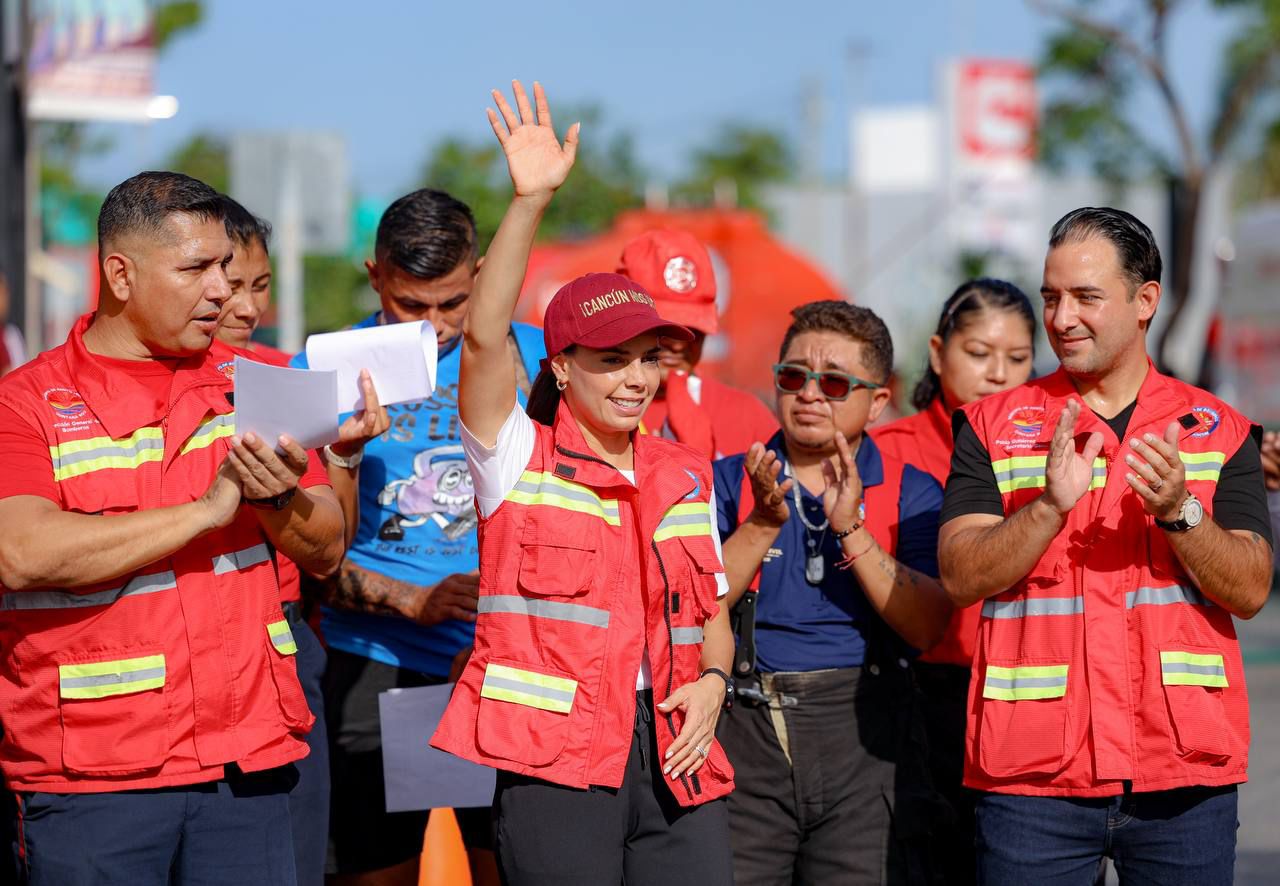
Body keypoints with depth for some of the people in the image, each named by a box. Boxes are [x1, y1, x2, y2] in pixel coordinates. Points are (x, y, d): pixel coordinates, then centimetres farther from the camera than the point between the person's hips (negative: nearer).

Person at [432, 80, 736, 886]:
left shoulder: (684, 476, 16)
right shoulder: (518, 459, 1)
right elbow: (485, 338, -14)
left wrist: (712, 683, 0)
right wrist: (530, 200, -22)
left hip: (674, 757, 4)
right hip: (557, 758, -4)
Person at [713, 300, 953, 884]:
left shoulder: (912, 494, 8)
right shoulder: (730, 481, 10)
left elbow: (928, 627, -6)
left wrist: (852, 529, -13)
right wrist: (764, 523, -13)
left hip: (863, 732, 0)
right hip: (744, 729, 0)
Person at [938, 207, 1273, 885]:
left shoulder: (1217, 430, 7)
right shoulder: (993, 426, 6)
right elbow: (960, 577, -5)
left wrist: (1179, 512, -18)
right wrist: (1051, 505, -20)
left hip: (1184, 774, 1)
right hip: (1032, 774, -1)